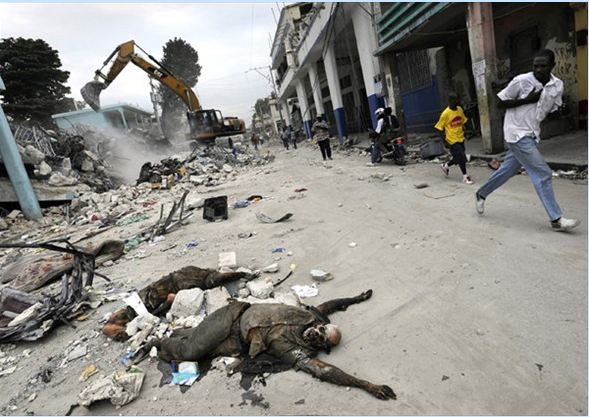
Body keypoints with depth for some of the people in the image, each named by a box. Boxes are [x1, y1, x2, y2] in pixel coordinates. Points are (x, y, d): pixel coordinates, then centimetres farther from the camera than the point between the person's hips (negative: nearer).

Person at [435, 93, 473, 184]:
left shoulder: (460, 109, 2)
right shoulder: (445, 113, -16)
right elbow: (440, 127, -11)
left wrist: (463, 130, 9)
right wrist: (445, 139, -14)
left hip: (460, 138, 7)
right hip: (452, 140, -7)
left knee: (459, 158, 12)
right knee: (461, 157, -4)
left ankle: (446, 166, 37)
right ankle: (465, 176, 11)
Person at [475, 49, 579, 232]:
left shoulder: (558, 85, 3)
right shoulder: (521, 81, -12)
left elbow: (554, 109, 13)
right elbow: (501, 102, -7)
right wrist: (527, 100, -18)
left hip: (531, 134, 7)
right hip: (518, 133, -7)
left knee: (508, 169, 15)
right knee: (543, 173, -8)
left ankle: (481, 194, 34)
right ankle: (556, 219, -1)